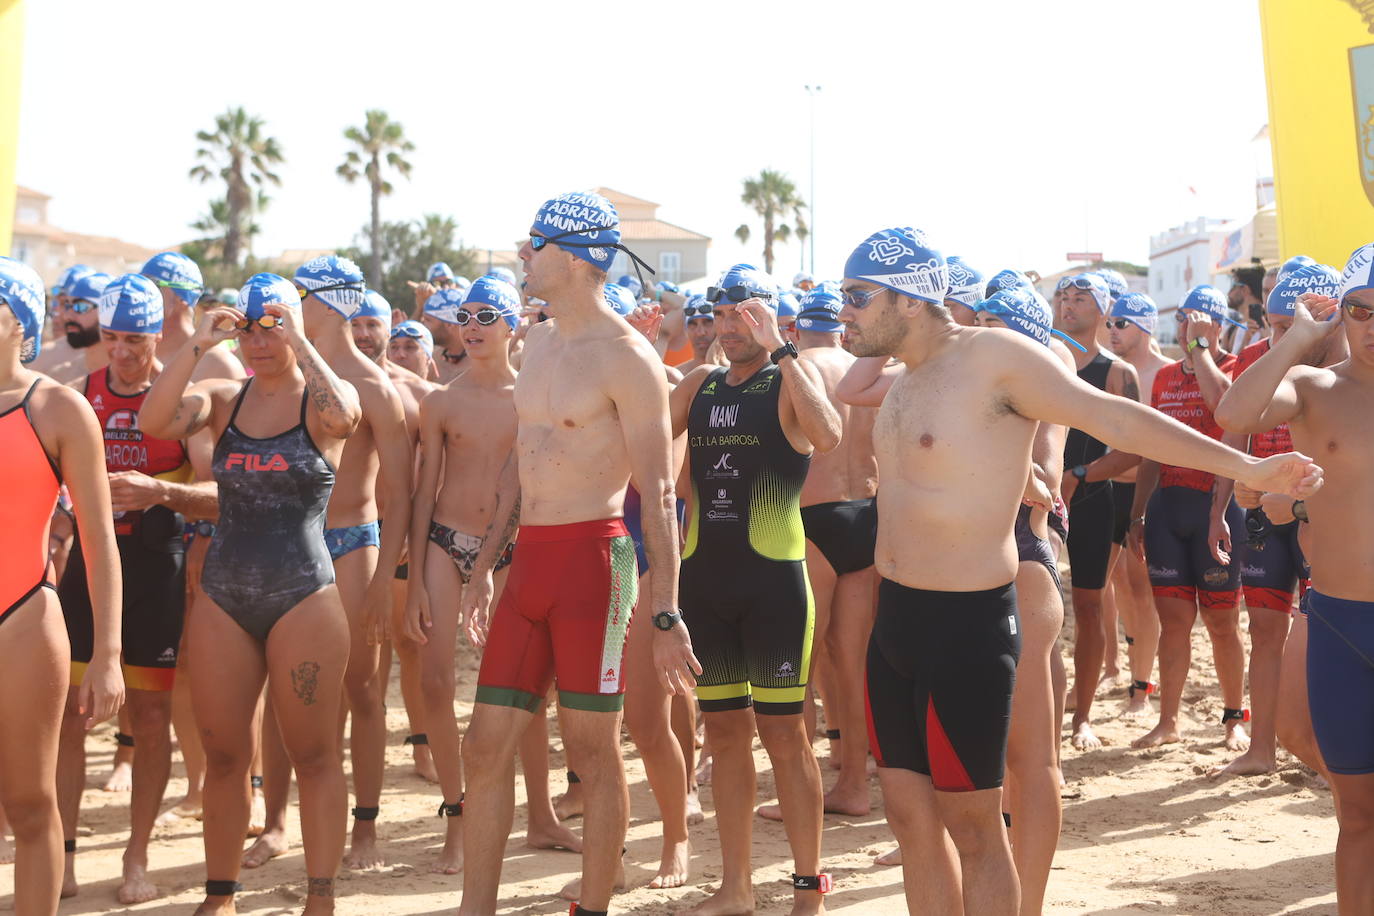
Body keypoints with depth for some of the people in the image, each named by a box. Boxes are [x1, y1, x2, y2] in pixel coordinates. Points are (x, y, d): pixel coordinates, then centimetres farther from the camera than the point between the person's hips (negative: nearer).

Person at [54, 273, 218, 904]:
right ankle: (62, 857, 10)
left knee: (151, 719, 4)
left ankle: (138, 859, 16)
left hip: (155, 567, -3)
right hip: (89, 558, 3)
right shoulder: (80, 394, 6)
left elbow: (221, 494, -11)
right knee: (68, 711, 1)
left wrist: (160, 491, -27)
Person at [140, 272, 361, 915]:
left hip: (303, 596, -4)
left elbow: (342, 414, -26)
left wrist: (298, 341, -19)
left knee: (314, 753, 0)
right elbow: (154, 421, -9)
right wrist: (197, 345, -13)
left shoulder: (321, 401, -1)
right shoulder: (222, 399, 9)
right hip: (223, 597, 4)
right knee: (223, 754, 8)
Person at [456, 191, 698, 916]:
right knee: (485, 746, 7)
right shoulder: (539, 342, 15)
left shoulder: (626, 357, -10)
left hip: (593, 558, -8)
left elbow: (657, 494, -13)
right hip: (529, 560, 8)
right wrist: (484, 565, 21)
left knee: (592, 749, 2)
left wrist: (666, 614, -16)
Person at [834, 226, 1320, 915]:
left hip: (966, 625, -8)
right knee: (910, 813, 12)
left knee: (971, 825, 2)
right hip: (893, 618, 8)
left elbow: (1115, 417, -13)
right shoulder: (901, 375, 11)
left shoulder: (995, 356, -13)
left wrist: (1247, 468, -14)